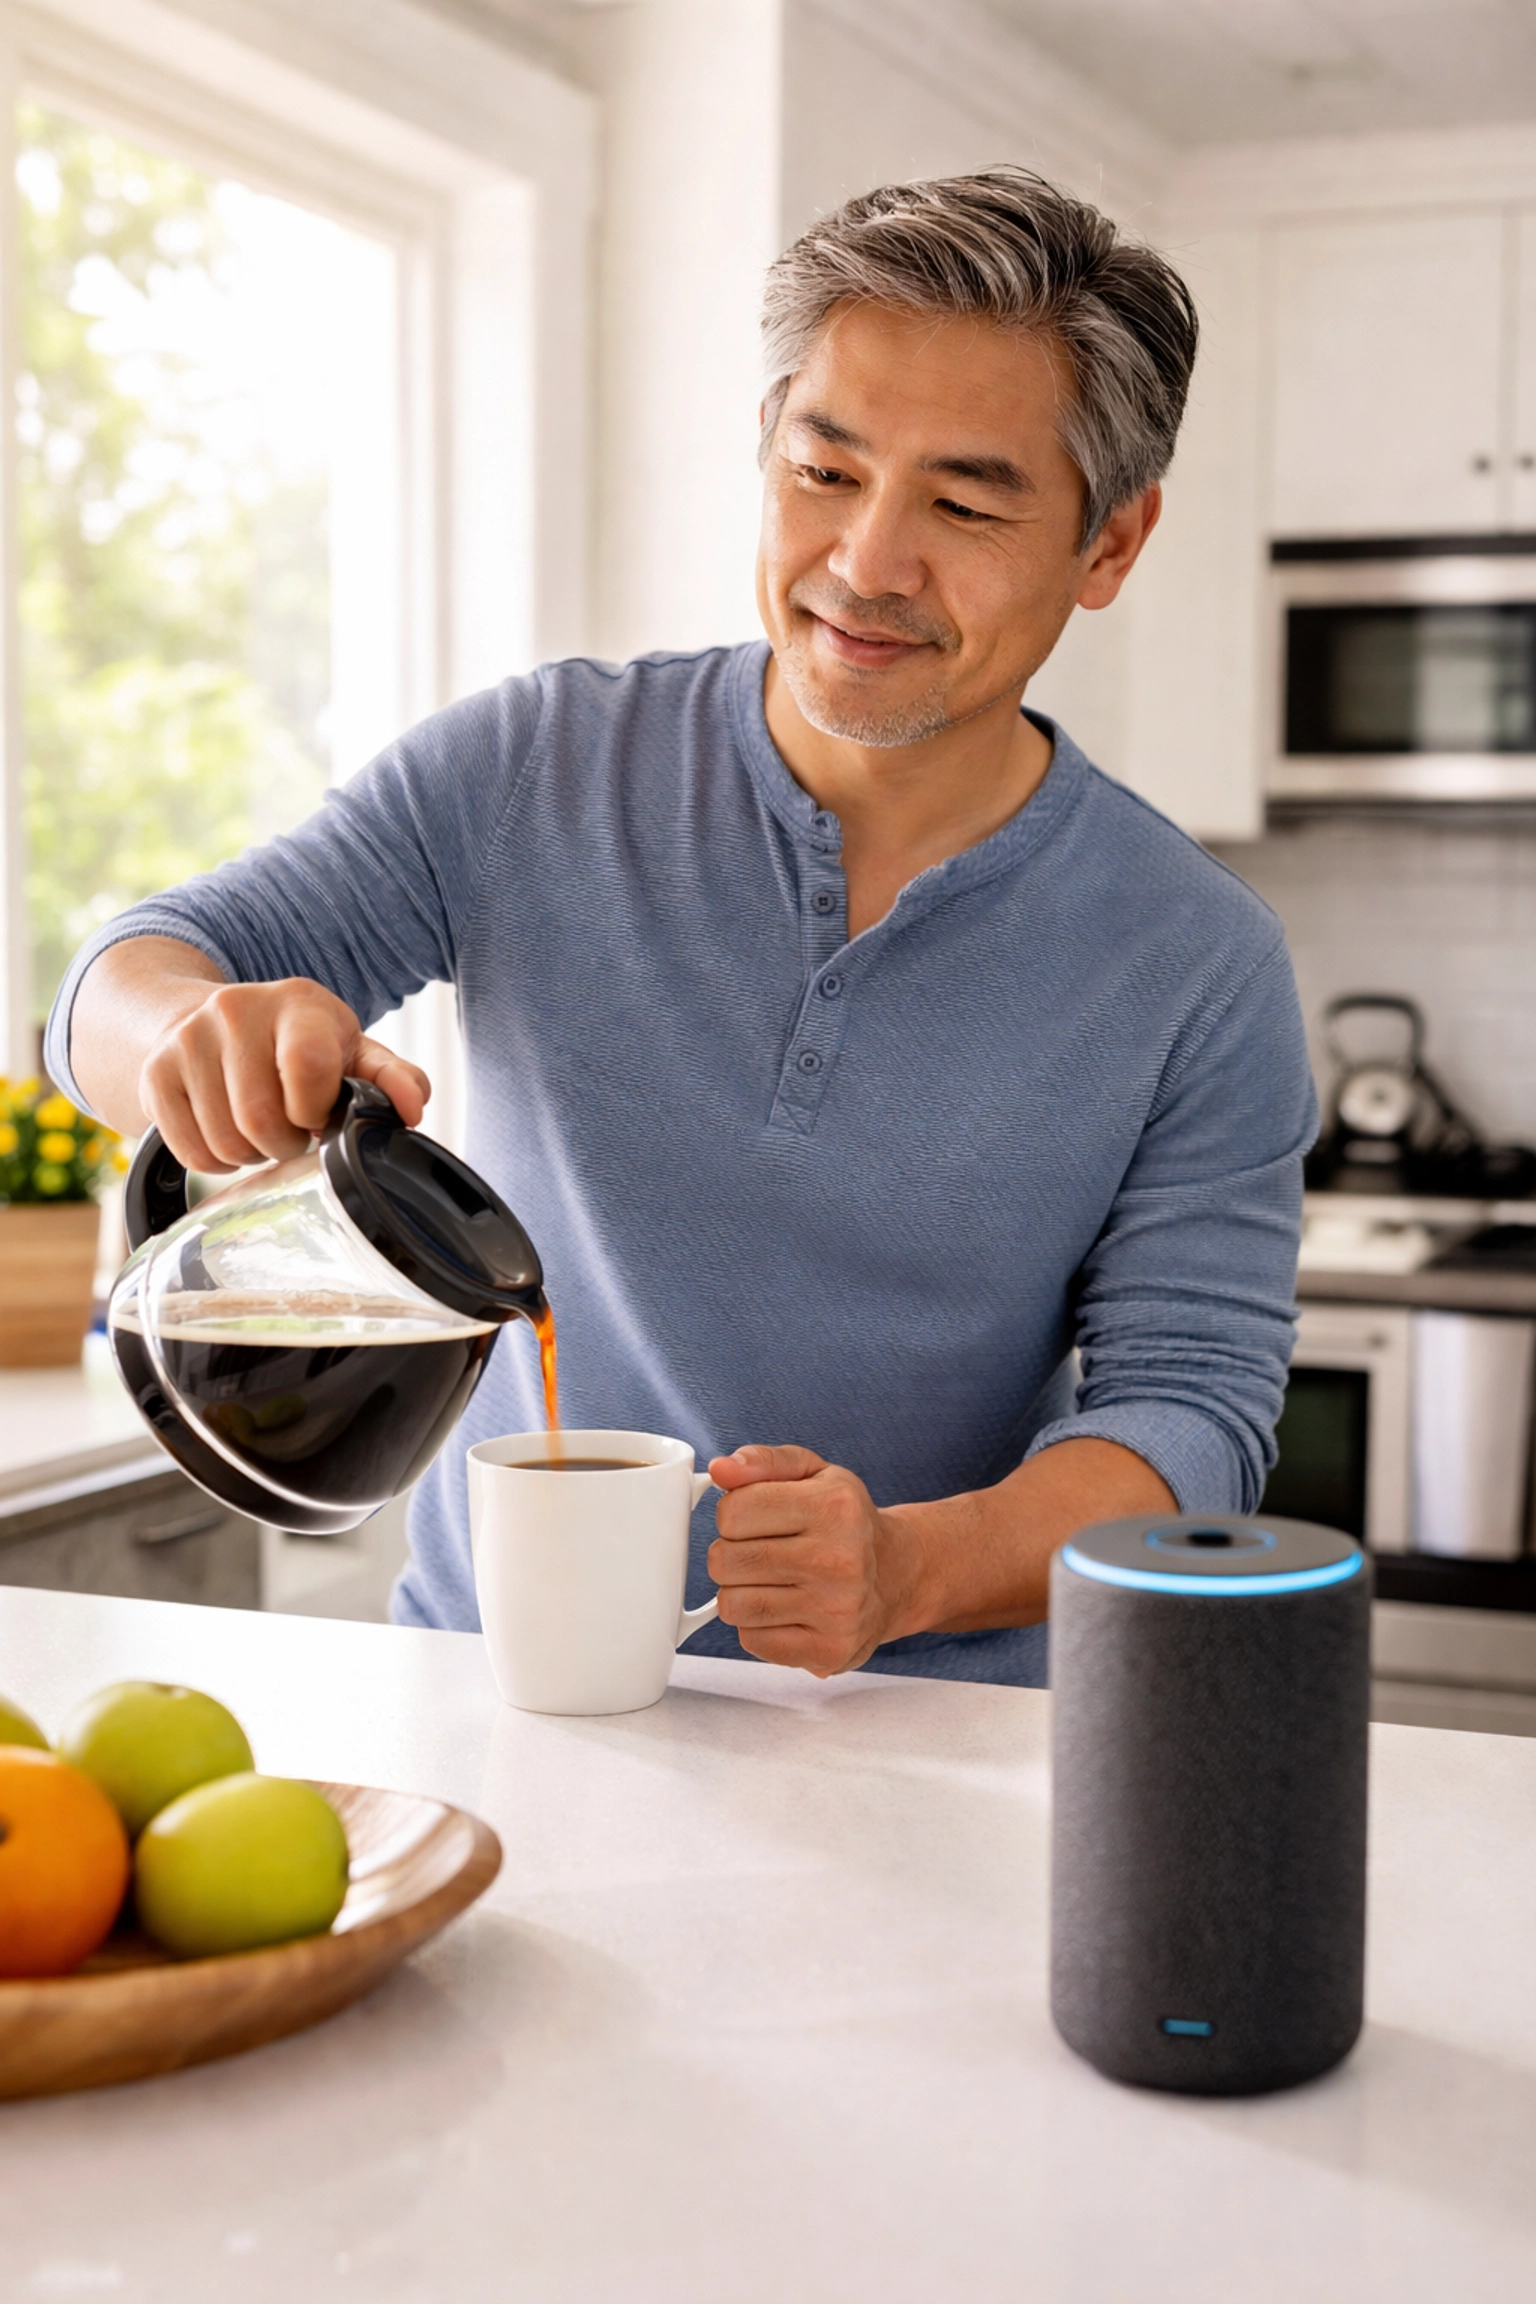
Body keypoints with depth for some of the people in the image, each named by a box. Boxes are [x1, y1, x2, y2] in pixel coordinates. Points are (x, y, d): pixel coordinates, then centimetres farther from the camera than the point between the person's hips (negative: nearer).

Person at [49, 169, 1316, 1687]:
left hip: (906, 1755, 0)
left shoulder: (1200, 972, -2)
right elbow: (125, 985, 2)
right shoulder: (530, 776, 0)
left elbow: (1189, 1406, -4)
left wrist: (912, 1569, -23)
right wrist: (201, 1032, -23)